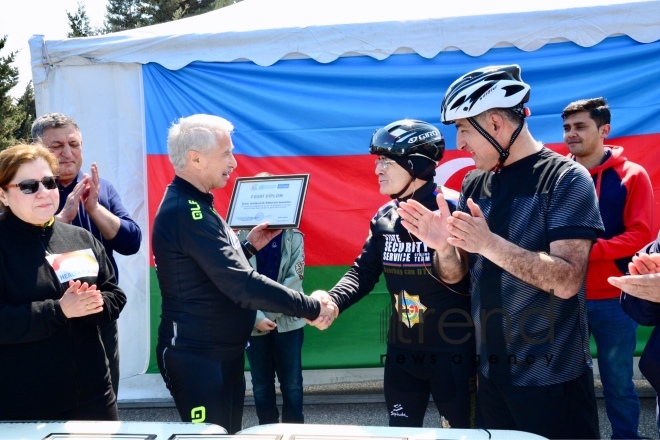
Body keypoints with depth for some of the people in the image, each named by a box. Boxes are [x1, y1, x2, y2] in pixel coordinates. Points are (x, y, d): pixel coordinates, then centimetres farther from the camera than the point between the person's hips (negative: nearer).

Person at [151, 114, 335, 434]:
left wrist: (248, 246, 8)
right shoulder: (187, 211, -23)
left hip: (220, 354, 10)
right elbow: (241, 284, -29)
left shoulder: (190, 205, 11)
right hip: (198, 358, -10)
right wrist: (311, 308, -22)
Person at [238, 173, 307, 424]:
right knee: (261, 386, 11)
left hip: (288, 321, 0)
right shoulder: (241, 237, -1)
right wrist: (257, 317, -14)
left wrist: (270, 311, -12)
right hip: (254, 324, 0)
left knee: (292, 385, 7)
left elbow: (295, 277, -7)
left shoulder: (292, 236, 0)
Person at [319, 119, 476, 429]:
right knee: (400, 432, 19)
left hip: (453, 350, -6)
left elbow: (470, 281, -17)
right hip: (401, 350, 6)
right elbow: (364, 271, 3)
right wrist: (332, 301, -14)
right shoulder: (384, 217, 6)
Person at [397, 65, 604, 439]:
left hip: (553, 377, -5)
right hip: (492, 373, 6)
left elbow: (567, 281, -21)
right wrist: (443, 246, -15)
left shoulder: (566, 178, -12)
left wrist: (489, 243, -29)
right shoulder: (474, 185, 5)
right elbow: (454, 275, 6)